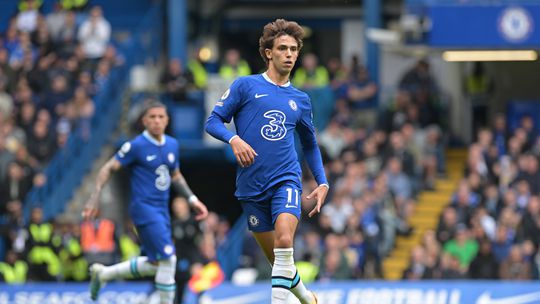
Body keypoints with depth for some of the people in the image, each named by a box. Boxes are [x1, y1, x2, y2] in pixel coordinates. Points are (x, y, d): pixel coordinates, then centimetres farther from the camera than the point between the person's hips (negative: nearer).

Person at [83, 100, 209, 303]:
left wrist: (192, 200, 15)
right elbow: (108, 168, -7)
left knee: (156, 263, 12)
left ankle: (102, 273, 29)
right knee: (168, 258, -17)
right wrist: (95, 197, -17)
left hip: (162, 210, 8)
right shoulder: (137, 146, -10)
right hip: (144, 208, -8)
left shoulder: (172, 145, 9)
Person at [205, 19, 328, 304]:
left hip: (286, 181, 0)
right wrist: (234, 139, -19)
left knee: (283, 242, -25)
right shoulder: (246, 86, 3)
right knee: (274, 256, 7)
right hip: (251, 186, 0)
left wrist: (322, 182, 15)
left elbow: (310, 144, 25)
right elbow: (213, 121, 1)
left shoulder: (300, 100, 13)